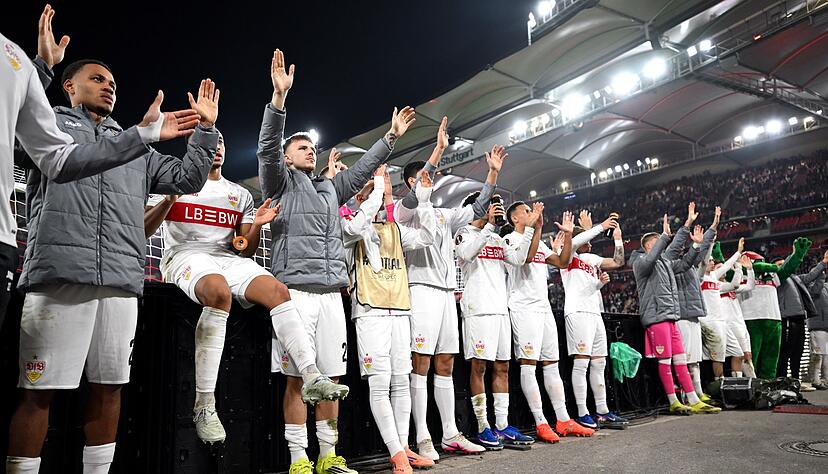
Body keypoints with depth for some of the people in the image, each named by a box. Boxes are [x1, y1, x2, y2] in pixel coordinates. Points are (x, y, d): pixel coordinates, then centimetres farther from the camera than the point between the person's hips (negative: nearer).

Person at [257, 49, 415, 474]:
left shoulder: (330, 188, 23)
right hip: (295, 290, -5)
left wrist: (391, 136, 24)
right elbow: (268, 146, -8)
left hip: (331, 292, 5)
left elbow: (363, 168, 28)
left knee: (330, 377, 7)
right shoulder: (281, 182, 7)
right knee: (297, 378, -2)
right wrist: (279, 96, -19)